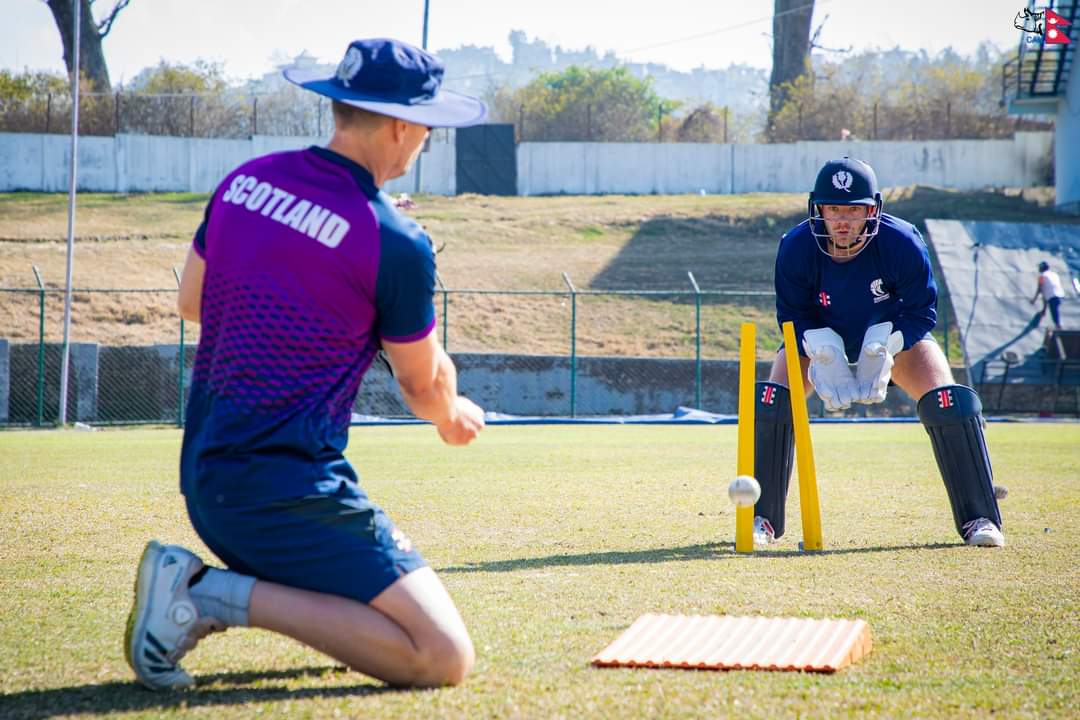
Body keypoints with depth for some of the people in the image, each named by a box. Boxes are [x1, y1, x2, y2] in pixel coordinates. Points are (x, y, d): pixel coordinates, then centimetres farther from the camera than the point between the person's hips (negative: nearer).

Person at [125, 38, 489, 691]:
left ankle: (203, 590, 7)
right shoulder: (396, 243, -13)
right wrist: (453, 416, 25)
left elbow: (190, 301, 21)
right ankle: (226, 595, -14)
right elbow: (425, 386, 2)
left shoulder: (244, 181, 6)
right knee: (445, 657, -9)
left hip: (202, 478, 9)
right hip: (287, 497, -9)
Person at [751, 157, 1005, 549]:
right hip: (822, 339, 1)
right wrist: (824, 353, -31)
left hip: (897, 335, -1)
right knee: (771, 401, -20)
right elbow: (792, 314, -15)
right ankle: (762, 519, -7)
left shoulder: (902, 242, -30)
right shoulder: (796, 247, -27)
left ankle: (978, 518, -7)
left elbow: (921, 310, -19)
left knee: (949, 404, -21)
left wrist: (882, 348, -32)